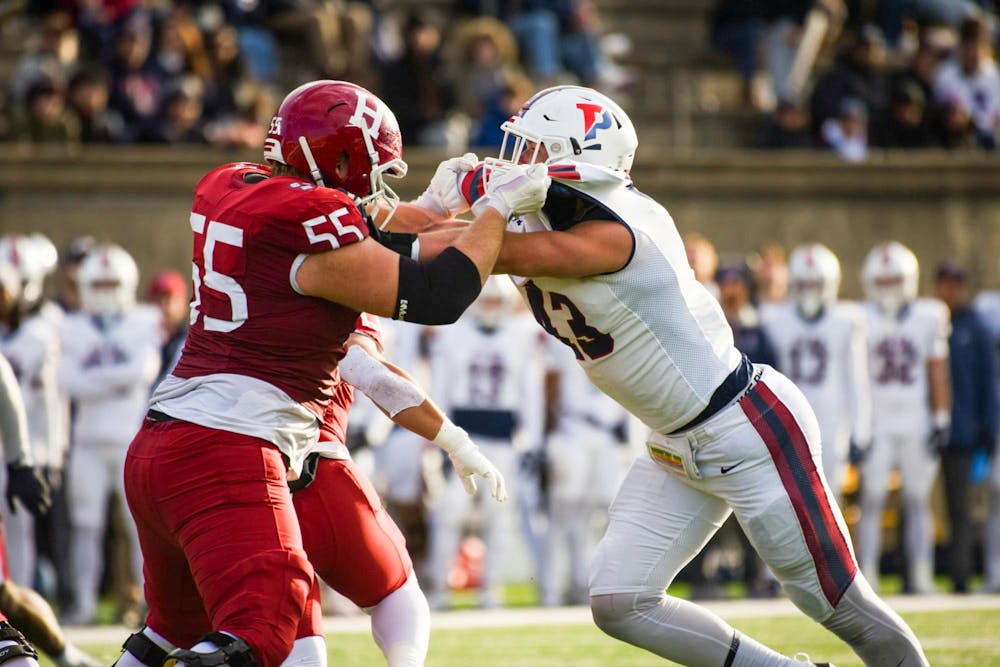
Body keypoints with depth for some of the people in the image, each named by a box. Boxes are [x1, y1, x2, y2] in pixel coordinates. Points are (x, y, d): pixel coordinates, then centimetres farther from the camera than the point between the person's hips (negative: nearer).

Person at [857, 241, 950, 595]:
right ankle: (866, 576, -4)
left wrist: (941, 422, 4)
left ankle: (921, 578, 3)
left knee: (918, 500, 2)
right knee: (872, 500, -4)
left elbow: (938, 374, 9)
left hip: (916, 421, 1)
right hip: (876, 422, -1)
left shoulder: (929, 317, 5)